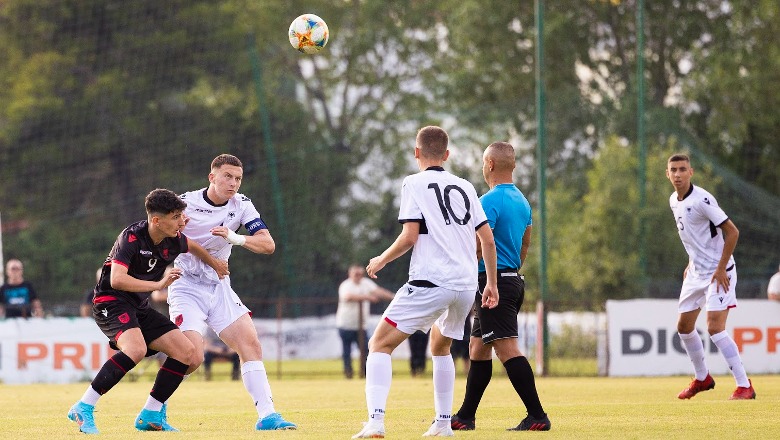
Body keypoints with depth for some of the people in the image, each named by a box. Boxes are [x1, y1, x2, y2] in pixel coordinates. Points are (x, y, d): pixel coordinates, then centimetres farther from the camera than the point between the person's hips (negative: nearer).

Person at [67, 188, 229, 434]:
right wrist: (159, 284, -27)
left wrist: (215, 264, 39)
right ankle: (83, 409, -30)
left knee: (186, 353, 0)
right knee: (136, 349, -36)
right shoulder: (132, 237, -20)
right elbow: (117, 280, -31)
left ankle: (150, 416, 9)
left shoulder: (174, 241, 2)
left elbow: (192, 246, 28)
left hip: (139, 308, 8)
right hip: (111, 302, -8)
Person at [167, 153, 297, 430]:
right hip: (187, 288, -5)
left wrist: (236, 238, -29)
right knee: (192, 356, -19)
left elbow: (268, 244, -10)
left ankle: (267, 415, -6)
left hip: (219, 288, 5)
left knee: (251, 344, -8)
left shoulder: (241, 205, -1)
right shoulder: (185, 203, -13)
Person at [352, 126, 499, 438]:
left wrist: (381, 260, 7)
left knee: (380, 344, -3)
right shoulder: (465, 187, 16)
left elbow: (409, 237, -9)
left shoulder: (415, 183, 0)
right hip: (467, 284, 6)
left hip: (430, 282, -6)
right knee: (440, 346, 29)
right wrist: (492, 283, 23)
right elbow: (487, 240, 14)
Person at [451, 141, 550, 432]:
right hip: (514, 281, 10)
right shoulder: (521, 201, 14)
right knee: (477, 348, 15)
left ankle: (537, 416, -17)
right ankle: (465, 417, 20)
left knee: (507, 349, -12)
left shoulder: (490, 201, -14)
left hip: (493, 281, -10)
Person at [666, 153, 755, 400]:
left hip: (718, 273, -9)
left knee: (715, 328, -18)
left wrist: (721, 268, -20)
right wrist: (691, 262, 17)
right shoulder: (674, 201, 7)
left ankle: (744, 386, -14)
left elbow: (732, 232, -20)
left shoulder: (701, 200, -20)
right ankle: (702, 378, 32)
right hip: (696, 273, 9)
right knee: (684, 326, 13)